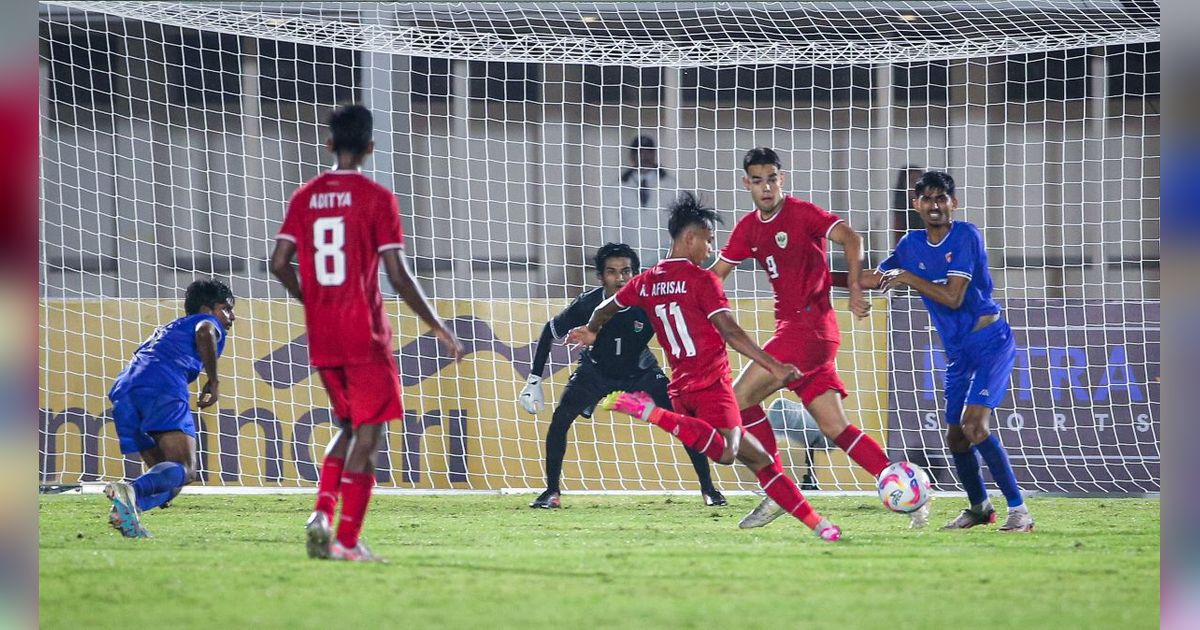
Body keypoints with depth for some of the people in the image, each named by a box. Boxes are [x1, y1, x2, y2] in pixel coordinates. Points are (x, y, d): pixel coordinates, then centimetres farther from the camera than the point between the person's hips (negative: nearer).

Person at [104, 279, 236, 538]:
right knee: (184, 470, -15)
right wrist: (213, 381, 1)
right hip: (163, 388, -7)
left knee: (165, 473, 12)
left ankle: (125, 507, -17)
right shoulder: (208, 322, 20)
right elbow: (205, 332, -6)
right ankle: (130, 491, -43)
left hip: (124, 389, 7)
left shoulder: (167, 329, 41)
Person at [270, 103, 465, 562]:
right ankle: (348, 540, -5)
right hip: (365, 335, -5)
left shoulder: (305, 197, 7)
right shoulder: (377, 198, -7)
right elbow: (397, 275, -12)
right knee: (368, 434, 1)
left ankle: (322, 511, 0)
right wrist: (438, 328, -3)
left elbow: (280, 263, 3)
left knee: (350, 429, 19)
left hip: (321, 338, 5)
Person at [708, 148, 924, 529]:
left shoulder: (801, 213, -8)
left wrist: (855, 291, -24)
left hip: (810, 324, -8)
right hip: (791, 327, 8)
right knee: (836, 428, 3)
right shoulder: (749, 229, 14)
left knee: (740, 398, -10)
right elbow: (716, 274, 20)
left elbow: (850, 239, -16)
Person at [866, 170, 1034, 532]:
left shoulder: (966, 236, -15)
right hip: (958, 350, 7)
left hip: (990, 342, -7)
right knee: (955, 436, 7)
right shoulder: (912, 244, 6)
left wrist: (908, 278, -14)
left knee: (975, 425, -22)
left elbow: (953, 297, -21)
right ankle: (979, 507, 28)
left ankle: (1018, 509, -19)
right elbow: (877, 280, 20)